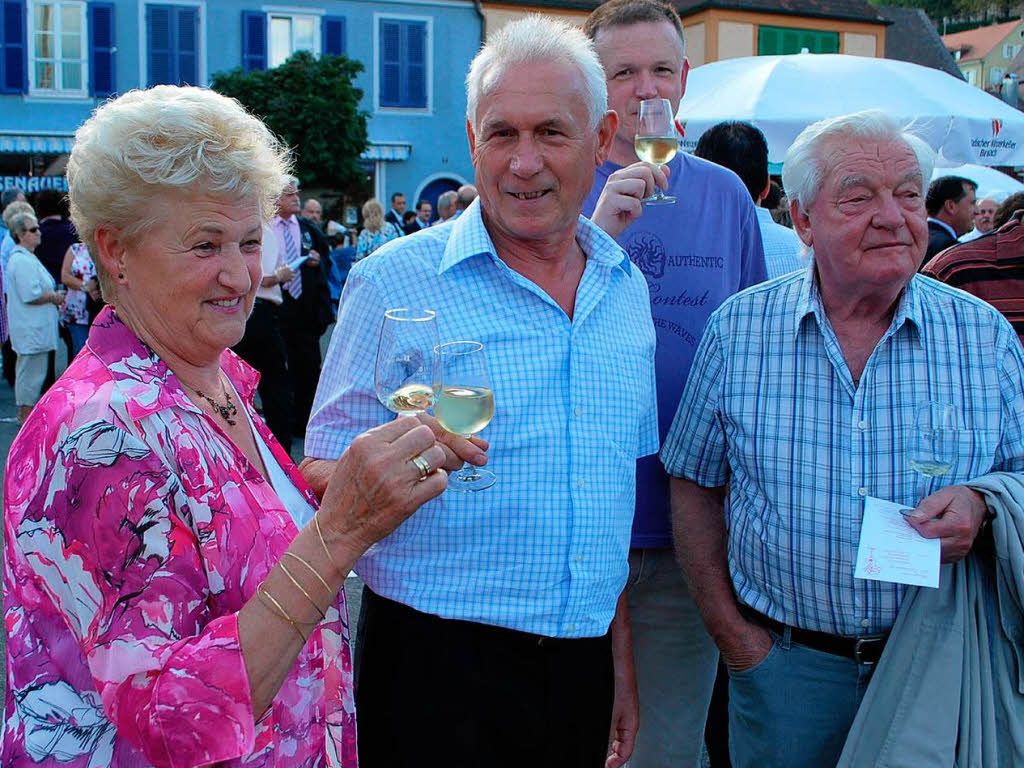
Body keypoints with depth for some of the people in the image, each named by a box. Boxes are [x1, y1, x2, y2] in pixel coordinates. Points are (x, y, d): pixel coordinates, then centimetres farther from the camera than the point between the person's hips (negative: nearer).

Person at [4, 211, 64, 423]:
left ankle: (24, 410, 28)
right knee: (32, 369, -3)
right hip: (31, 327, -11)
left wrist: (54, 295, 12)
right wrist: (55, 297, -11)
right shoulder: (22, 261, -20)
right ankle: (27, 414, 5)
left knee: (26, 368, 18)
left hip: (32, 325, 11)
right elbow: (31, 296, -25)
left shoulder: (24, 257, 15)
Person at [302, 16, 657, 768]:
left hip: (581, 669, 5)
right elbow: (321, 479, -8)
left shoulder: (628, 289, 6)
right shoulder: (396, 282, -9)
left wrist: (620, 655, 14)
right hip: (438, 671, -4)